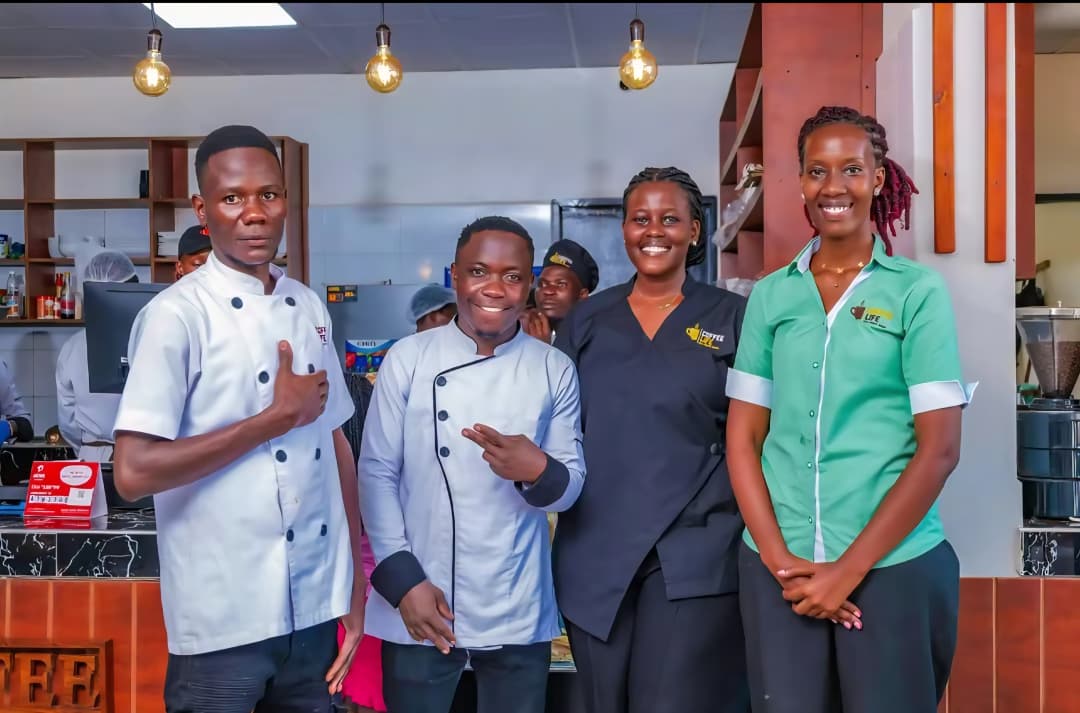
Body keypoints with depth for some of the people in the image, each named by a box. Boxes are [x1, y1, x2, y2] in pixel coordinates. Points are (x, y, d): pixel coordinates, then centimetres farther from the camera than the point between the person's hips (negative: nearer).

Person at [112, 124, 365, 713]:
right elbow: (133, 473, -19)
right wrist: (278, 418, -15)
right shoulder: (176, 315, -12)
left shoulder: (309, 309, 7)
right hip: (226, 622, -5)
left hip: (318, 607, 5)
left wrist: (357, 577, 8)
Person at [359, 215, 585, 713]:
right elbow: (377, 474, -2)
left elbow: (571, 486, 3)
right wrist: (404, 581, -10)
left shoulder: (554, 370, 0)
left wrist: (537, 471, -20)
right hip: (419, 608, -1)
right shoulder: (408, 359, -3)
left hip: (518, 614, 1)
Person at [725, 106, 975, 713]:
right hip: (779, 568, 2)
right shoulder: (771, 295, 5)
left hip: (893, 565, -2)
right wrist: (777, 555, -7)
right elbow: (743, 434, 4)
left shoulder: (919, 290, -2)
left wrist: (850, 568, -11)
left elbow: (940, 448, -7)